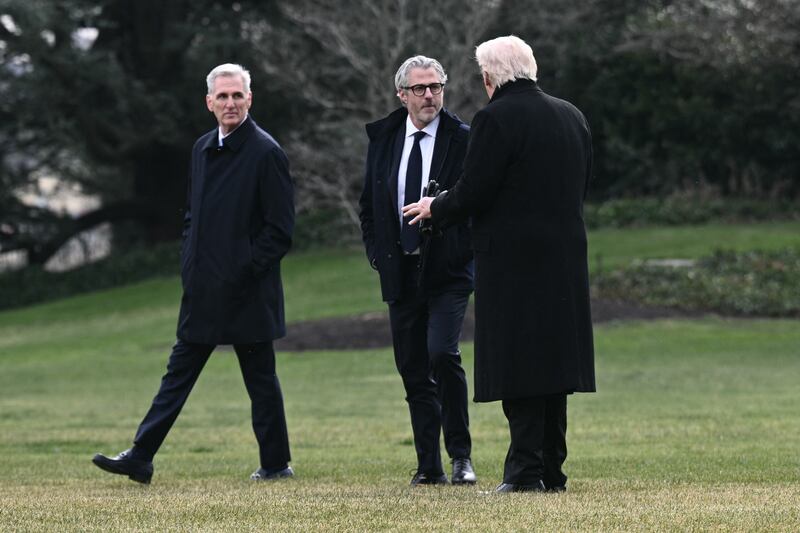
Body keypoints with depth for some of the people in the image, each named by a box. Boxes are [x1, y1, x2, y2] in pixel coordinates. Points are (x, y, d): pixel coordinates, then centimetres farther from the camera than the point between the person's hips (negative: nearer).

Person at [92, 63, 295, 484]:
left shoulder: (266, 153, -11)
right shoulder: (203, 149, 12)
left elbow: (280, 229, -12)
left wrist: (243, 272, -15)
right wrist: (189, 266, 10)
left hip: (247, 292, -7)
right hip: (204, 292, 7)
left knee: (260, 379, 3)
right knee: (178, 373, 6)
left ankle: (276, 463, 14)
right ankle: (140, 458, 6)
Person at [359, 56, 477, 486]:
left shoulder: (463, 140, -3)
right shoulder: (382, 138, 9)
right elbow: (369, 204, 17)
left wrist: (469, 250, -9)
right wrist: (377, 253, 7)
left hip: (448, 269, -4)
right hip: (400, 270, 4)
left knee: (442, 353, -20)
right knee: (413, 369, 5)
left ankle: (461, 455, -8)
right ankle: (429, 466, 10)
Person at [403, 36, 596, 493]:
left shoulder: (496, 119, -13)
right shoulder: (571, 116, 10)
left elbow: (472, 194, -14)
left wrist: (434, 208, 5)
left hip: (513, 261, -7)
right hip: (564, 255, 7)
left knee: (518, 370, -4)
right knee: (552, 363, 11)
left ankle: (526, 470, -6)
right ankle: (552, 469, 13)